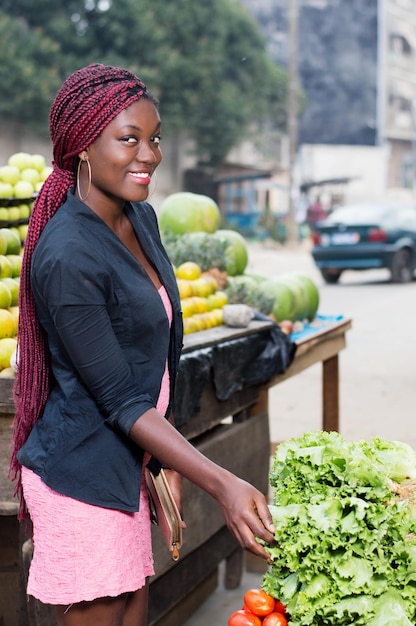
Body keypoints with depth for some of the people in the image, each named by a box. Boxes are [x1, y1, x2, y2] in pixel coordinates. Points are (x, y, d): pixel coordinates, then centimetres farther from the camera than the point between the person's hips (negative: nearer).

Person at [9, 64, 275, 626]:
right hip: (81, 475, -8)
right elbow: (119, 402, -22)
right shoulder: (66, 256, -24)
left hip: (126, 463, 8)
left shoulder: (141, 218, 2)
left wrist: (164, 463, 11)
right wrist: (221, 485, -24)